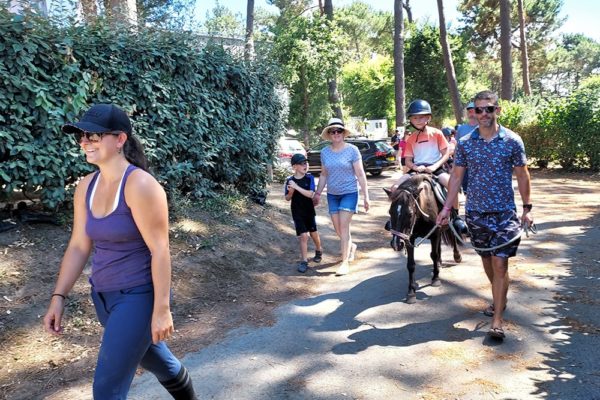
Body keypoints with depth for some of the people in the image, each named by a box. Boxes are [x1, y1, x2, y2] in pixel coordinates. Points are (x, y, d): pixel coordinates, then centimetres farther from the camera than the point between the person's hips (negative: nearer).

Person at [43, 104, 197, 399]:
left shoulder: (140, 185, -20)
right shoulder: (86, 187, 3)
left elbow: (160, 250, -21)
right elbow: (78, 247, 7)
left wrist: (161, 309, -20)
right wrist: (58, 298, 4)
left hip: (139, 296, -7)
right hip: (103, 296, 8)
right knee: (156, 361, 26)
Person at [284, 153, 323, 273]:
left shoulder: (309, 178, -10)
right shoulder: (289, 180, -7)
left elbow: (311, 194, -21)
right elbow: (287, 198, 1)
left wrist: (296, 187, -27)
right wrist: (291, 191, -21)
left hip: (309, 211, 1)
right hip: (297, 213, -1)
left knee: (313, 233, 15)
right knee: (303, 236, -7)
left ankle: (319, 251, 42)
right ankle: (304, 261, 1)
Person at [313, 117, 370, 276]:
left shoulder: (352, 150, -10)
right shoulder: (325, 152, 2)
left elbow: (360, 174, -8)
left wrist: (366, 196, -10)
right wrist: (318, 194, 12)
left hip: (349, 193, -4)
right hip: (332, 194, 4)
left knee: (344, 226, -10)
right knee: (337, 228, 8)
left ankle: (345, 262, -1)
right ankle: (351, 246, 38)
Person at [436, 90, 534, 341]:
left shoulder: (512, 141, -4)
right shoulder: (465, 143, 0)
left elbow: (522, 176, 3)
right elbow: (456, 176, 5)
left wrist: (527, 208, 2)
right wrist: (446, 208, 2)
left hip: (504, 212, -2)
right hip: (475, 212, 3)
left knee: (500, 264, -6)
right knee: (486, 260, 15)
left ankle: (497, 320, 1)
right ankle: (499, 299, 38)